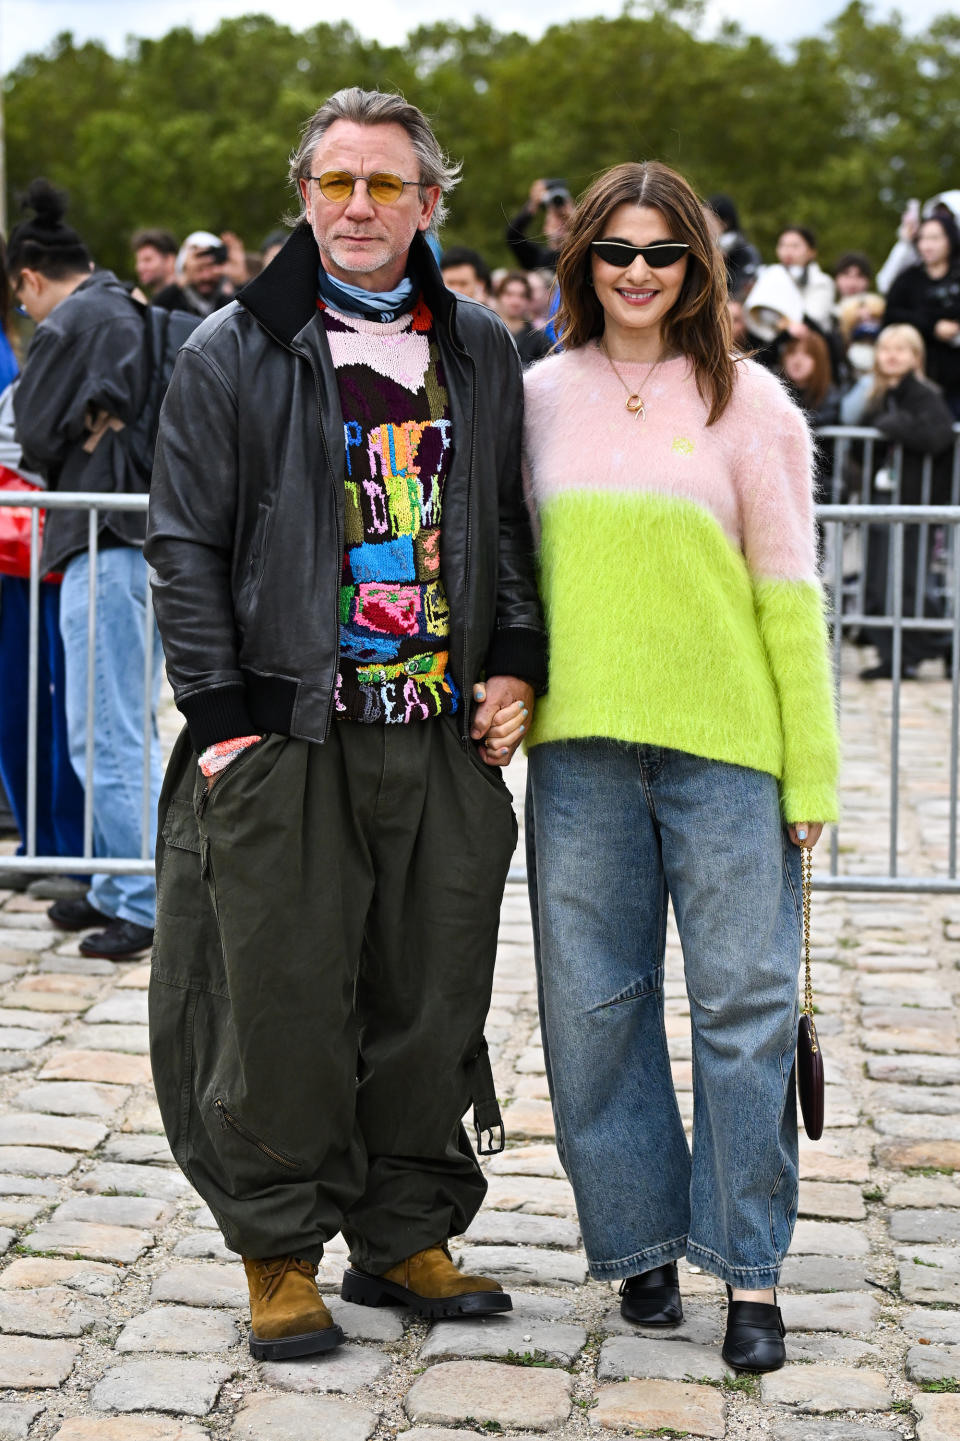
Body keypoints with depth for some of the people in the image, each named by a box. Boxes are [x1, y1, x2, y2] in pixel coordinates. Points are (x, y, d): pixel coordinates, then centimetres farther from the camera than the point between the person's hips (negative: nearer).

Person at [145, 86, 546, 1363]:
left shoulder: (479, 351, 12)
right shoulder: (235, 351, 0)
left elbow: (512, 527, 19)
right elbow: (185, 544, -1)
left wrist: (518, 665, 6)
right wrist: (219, 713, -7)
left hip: (446, 734, 4)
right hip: (286, 735, -3)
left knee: (434, 994, 9)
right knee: (282, 998, 0)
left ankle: (407, 1234, 24)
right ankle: (281, 1252, 15)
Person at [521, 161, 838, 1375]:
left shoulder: (746, 399, 1)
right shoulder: (540, 397, 9)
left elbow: (788, 592, 0)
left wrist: (811, 767, -4)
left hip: (726, 745, -2)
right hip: (580, 745, 3)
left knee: (744, 1002, -1)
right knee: (593, 1003, 6)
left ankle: (750, 1272, 9)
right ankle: (640, 1244, 20)